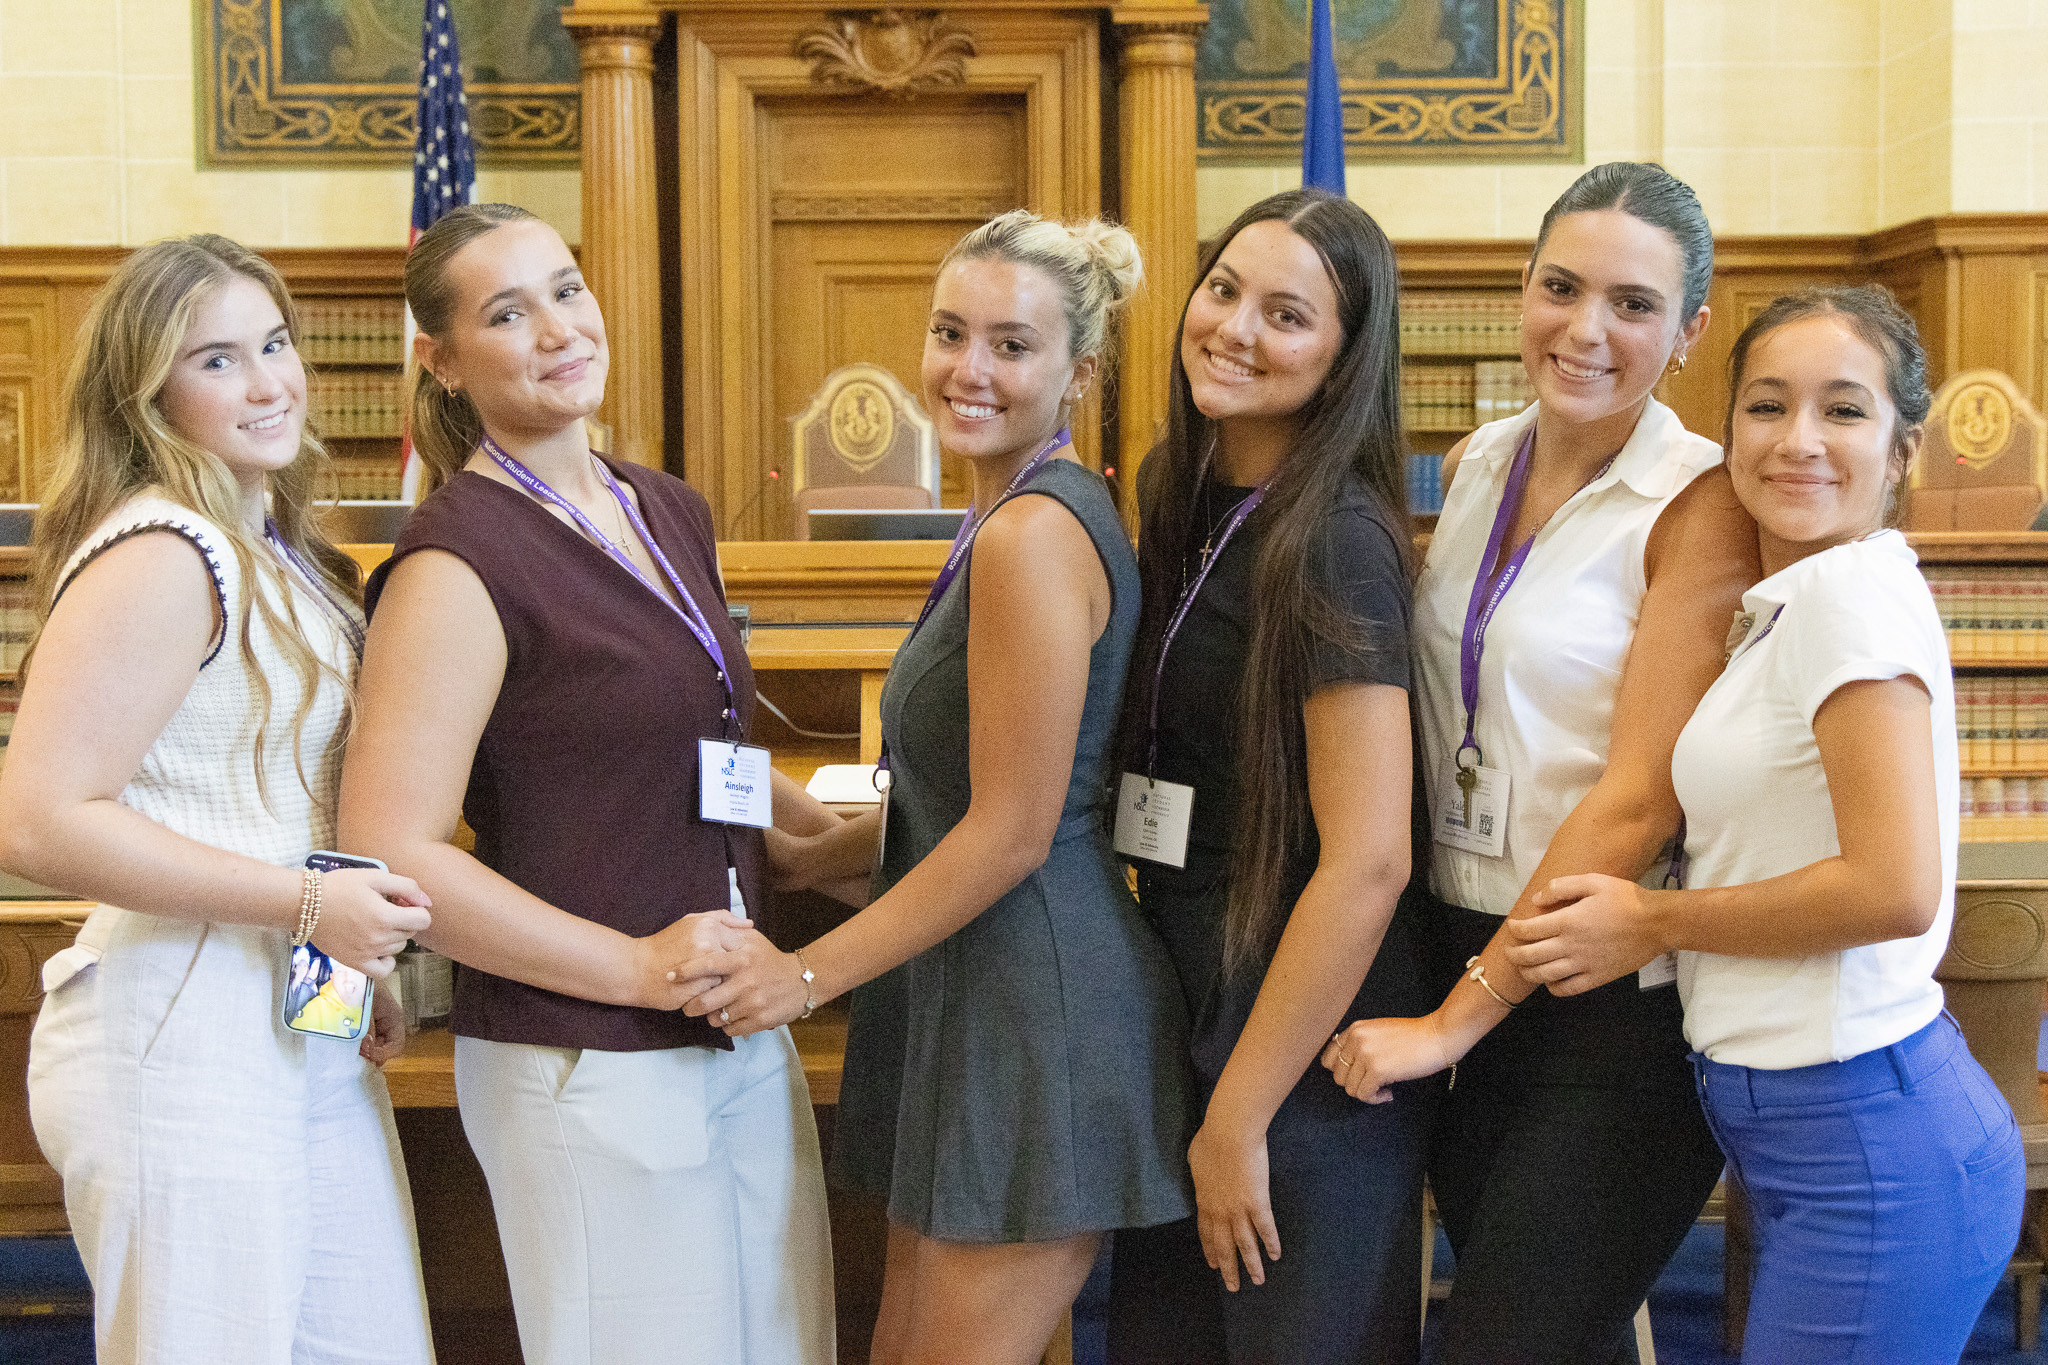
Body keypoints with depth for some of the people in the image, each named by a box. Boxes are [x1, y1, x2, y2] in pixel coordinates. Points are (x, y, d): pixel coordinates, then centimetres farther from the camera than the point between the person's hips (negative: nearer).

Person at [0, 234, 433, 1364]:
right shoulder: (157, 559, -15)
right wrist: (307, 903, -21)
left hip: (314, 1044, 9)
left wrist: (359, 968, 13)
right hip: (181, 1047, -9)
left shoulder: (278, 550, 14)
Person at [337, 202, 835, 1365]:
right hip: (590, 1068, -8)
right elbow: (394, 853, -20)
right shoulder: (460, 562, -14)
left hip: (744, 1042, 8)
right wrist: (637, 968, -18)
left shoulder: (670, 514, 10)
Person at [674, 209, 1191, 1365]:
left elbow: (1012, 834, -19)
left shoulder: (1034, 534, -18)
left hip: (1040, 1010, -10)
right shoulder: (1016, 520, 15)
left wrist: (808, 974, -12)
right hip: (974, 1007, 10)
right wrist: (794, 862, 19)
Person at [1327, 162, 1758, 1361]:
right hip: (1464, 955, 6)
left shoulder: (1702, 505, -13)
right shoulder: (1479, 465, 7)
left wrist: (1458, 1017, -14)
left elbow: (1640, 802, -17)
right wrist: (1450, 999, 9)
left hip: (1614, 1004, -6)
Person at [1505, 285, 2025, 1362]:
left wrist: (1650, 924, -12)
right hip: (1815, 1137, 9)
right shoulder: (1783, 607, 14)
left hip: (1869, 1150, -9)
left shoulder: (1853, 590, -15)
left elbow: (1894, 888, -22)